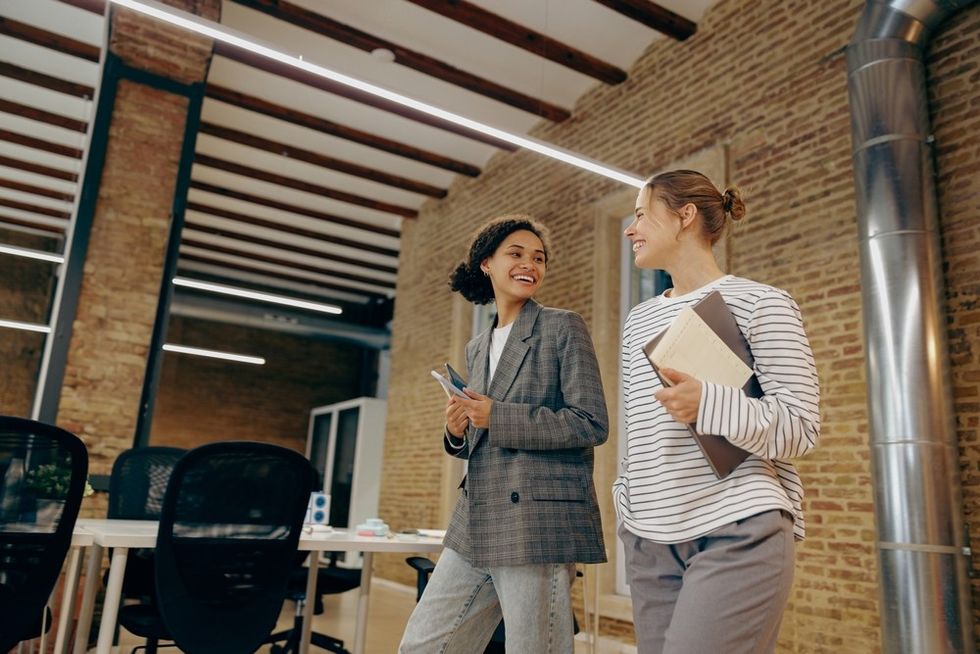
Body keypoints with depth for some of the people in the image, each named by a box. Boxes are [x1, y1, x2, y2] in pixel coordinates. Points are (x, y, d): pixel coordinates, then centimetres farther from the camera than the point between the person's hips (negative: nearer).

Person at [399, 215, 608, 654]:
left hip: (538, 521, -6)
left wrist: (497, 416, -14)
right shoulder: (476, 349, 16)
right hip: (476, 525, 7)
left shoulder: (563, 328, -2)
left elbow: (592, 423, -11)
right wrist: (457, 432, -2)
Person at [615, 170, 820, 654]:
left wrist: (707, 403, -23)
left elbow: (800, 429, -8)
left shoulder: (760, 303, -3)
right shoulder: (639, 319, 14)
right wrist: (627, 507, 14)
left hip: (738, 533, -5)